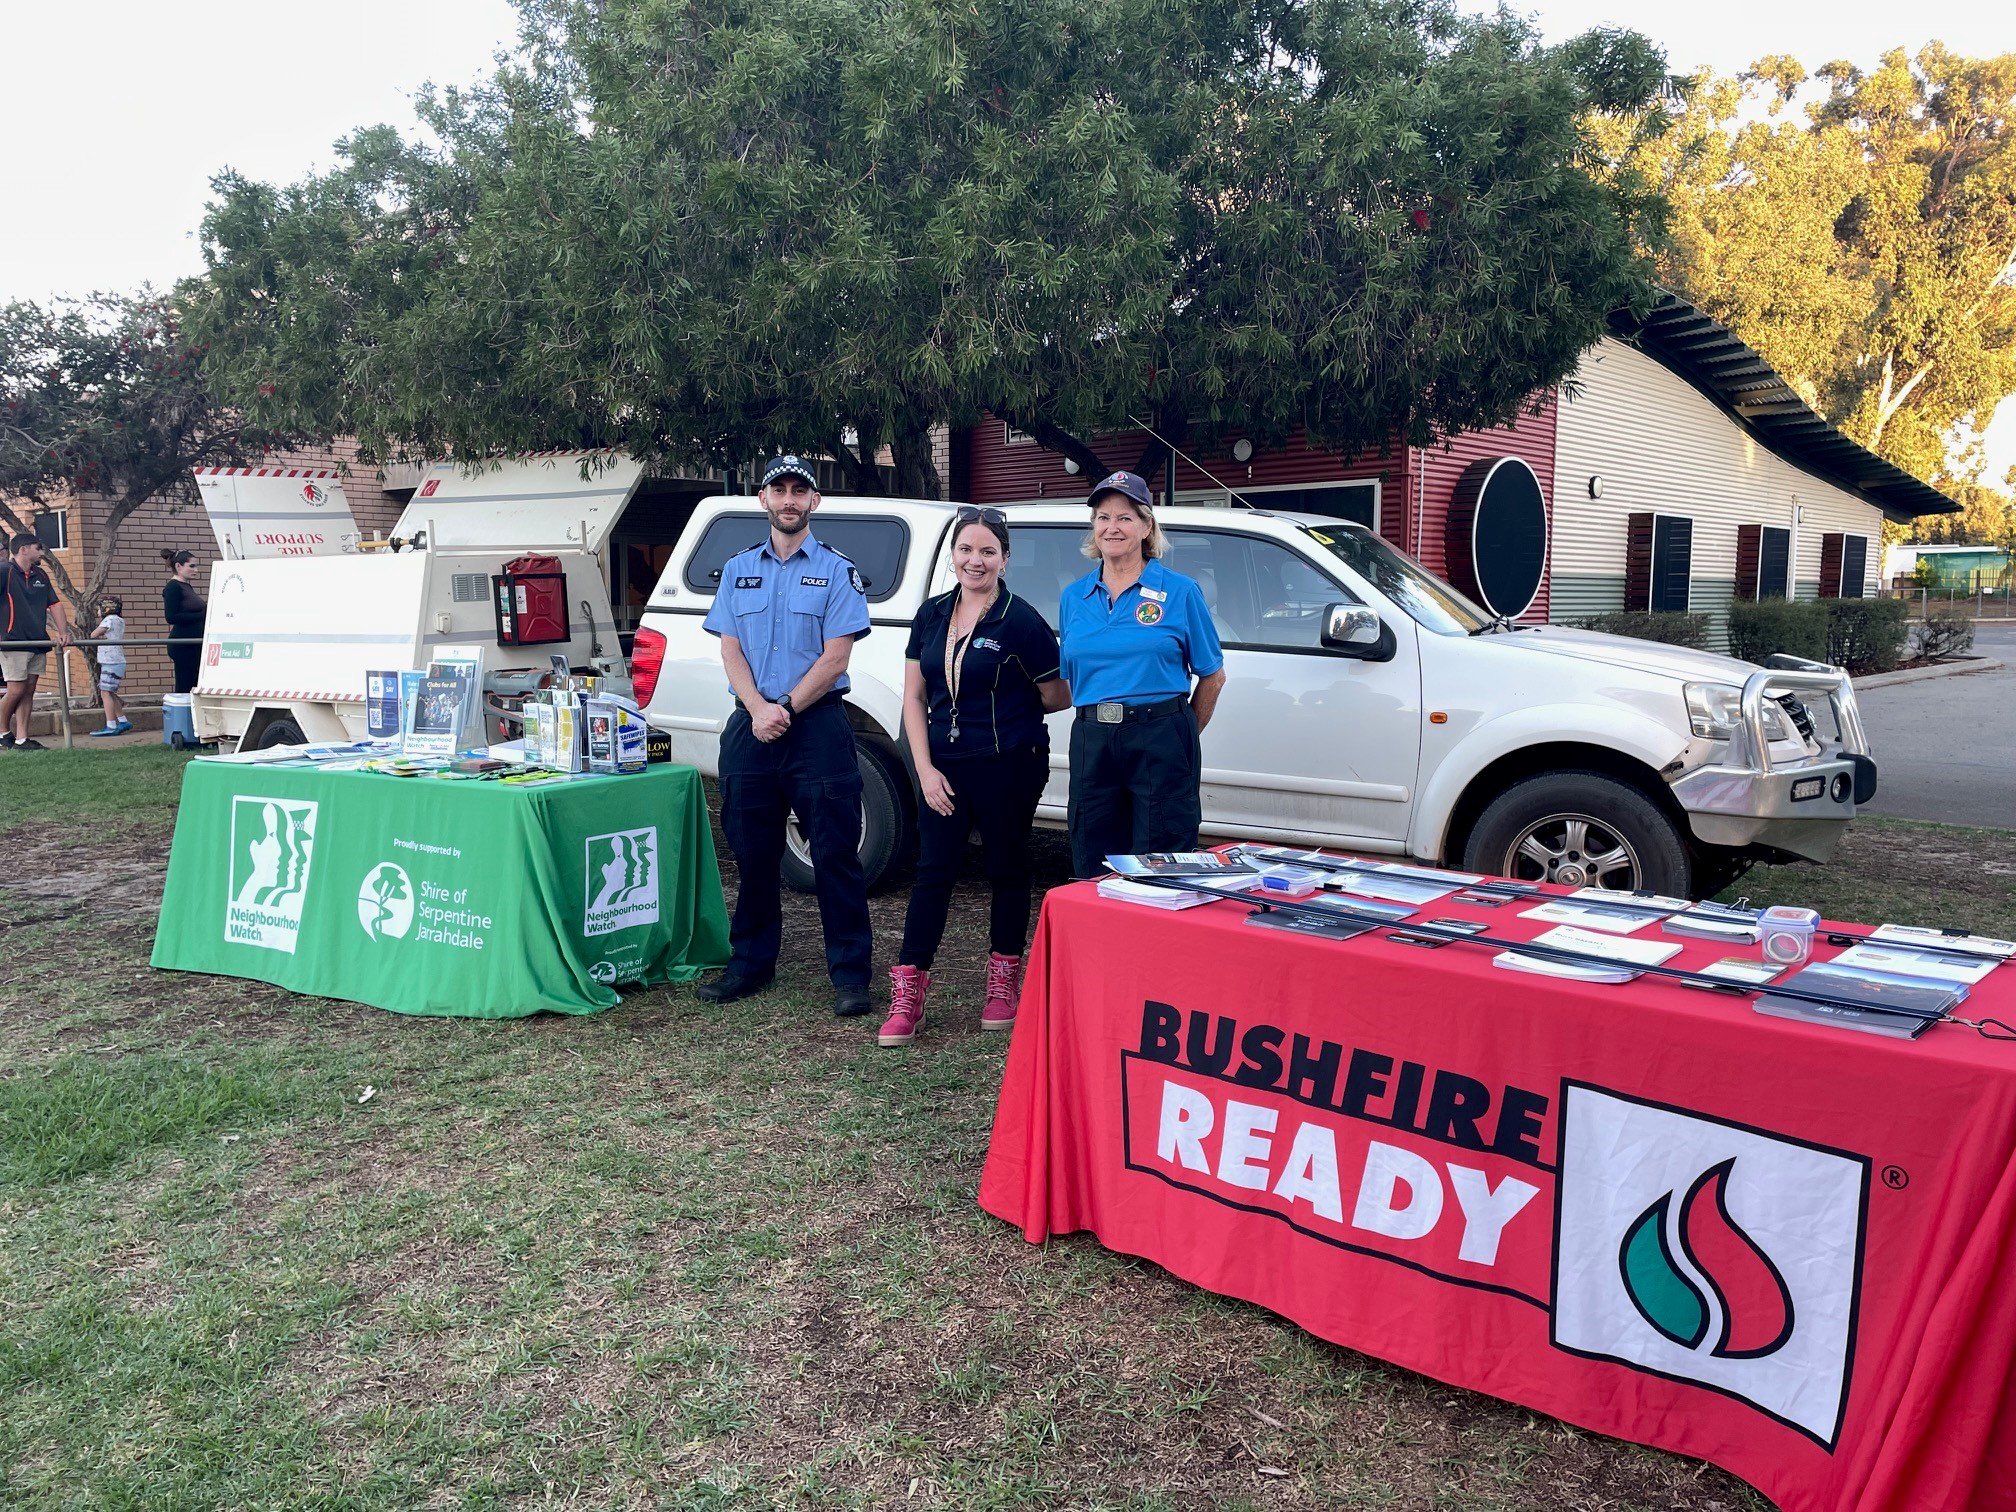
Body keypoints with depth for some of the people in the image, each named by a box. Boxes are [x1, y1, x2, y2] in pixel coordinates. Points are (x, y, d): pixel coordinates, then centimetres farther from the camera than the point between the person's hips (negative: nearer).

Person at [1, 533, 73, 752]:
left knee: (28, 691, 5)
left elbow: (55, 604, 15)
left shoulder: (40, 576, 14)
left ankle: (21, 739, 7)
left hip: (38, 643, 6)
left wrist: (63, 633, 3)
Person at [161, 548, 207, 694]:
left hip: (194, 643, 9)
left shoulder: (187, 586, 15)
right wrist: (203, 615, -20)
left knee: (195, 687, 9)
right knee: (184, 688, -8)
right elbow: (172, 617, -20)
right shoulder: (172, 587, -10)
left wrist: (208, 612, 7)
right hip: (183, 644, -9)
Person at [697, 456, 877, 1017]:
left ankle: (850, 974, 1)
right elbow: (731, 651, 6)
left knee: (835, 853, -4)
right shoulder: (738, 571, 14)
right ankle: (751, 963, 23)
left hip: (817, 724, -4)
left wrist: (786, 708, -13)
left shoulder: (836, 571, 2)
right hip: (750, 726, 4)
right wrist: (759, 709, -10)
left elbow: (835, 658, -5)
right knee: (753, 852, 10)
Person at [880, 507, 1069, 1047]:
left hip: (1008, 767, -4)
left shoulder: (1020, 621, -9)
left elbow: (1058, 697, -3)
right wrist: (926, 768, -3)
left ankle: (1003, 982, 26)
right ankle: (907, 998, 4)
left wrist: (1003, 709, 10)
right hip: (943, 765, 4)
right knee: (932, 871, 1)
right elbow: (914, 697, 6)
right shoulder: (932, 615, 5)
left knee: (1006, 870, 10)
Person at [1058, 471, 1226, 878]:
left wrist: (1182, 736, 7)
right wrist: (1096, 721, 8)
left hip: (1160, 741, -3)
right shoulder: (1074, 597, 10)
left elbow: (1212, 676, 5)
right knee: (1093, 872, 8)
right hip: (1091, 743, 4)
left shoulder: (1180, 592, 0)